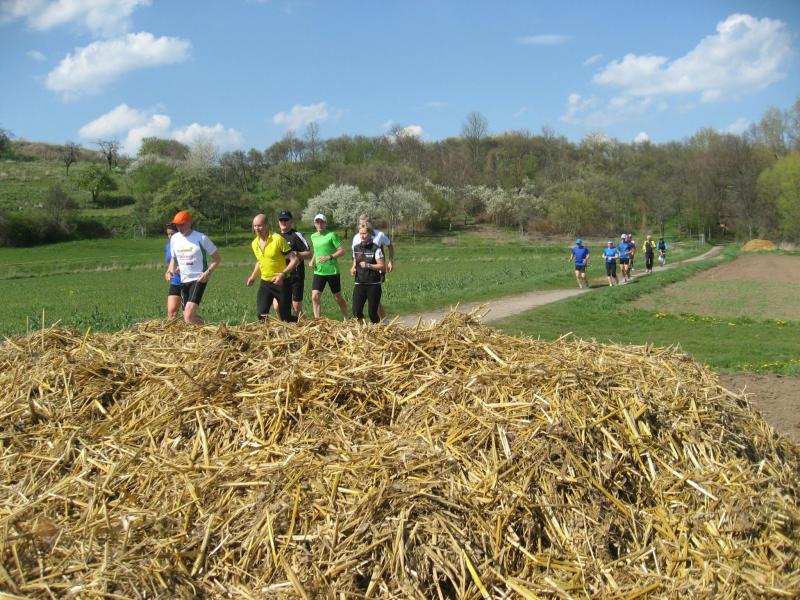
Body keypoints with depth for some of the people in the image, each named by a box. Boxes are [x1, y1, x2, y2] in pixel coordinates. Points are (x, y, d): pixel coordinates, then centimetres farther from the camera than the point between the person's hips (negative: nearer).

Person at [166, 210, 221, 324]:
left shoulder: (201, 238, -9)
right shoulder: (174, 238, 7)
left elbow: (217, 259, -4)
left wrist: (207, 272, -19)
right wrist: (170, 270, 2)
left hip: (198, 280, -7)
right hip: (183, 281, 7)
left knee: (189, 316, -21)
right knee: (188, 317, 9)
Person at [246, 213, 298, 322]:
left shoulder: (278, 239, -16)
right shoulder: (254, 243, 5)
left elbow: (294, 259, -16)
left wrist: (283, 274, -27)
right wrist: (253, 276, 13)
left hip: (282, 283, -5)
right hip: (265, 283, 5)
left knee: (286, 318, 2)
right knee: (261, 314, -5)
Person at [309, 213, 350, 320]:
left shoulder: (332, 235, -7)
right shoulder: (313, 236, 11)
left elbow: (342, 250, -10)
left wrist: (329, 257, -22)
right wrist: (312, 260, 8)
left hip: (332, 271, -4)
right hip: (318, 272, 4)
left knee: (337, 298, 8)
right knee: (315, 297, -9)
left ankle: (347, 318, 28)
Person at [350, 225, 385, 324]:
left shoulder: (376, 249, -6)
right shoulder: (356, 248, 10)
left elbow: (382, 266, -9)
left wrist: (368, 265, -20)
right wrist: (353, 268, 3)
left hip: (373, 285, -4)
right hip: (359, 283, 4)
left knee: (372, 311, -3)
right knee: (356, 310, -7)